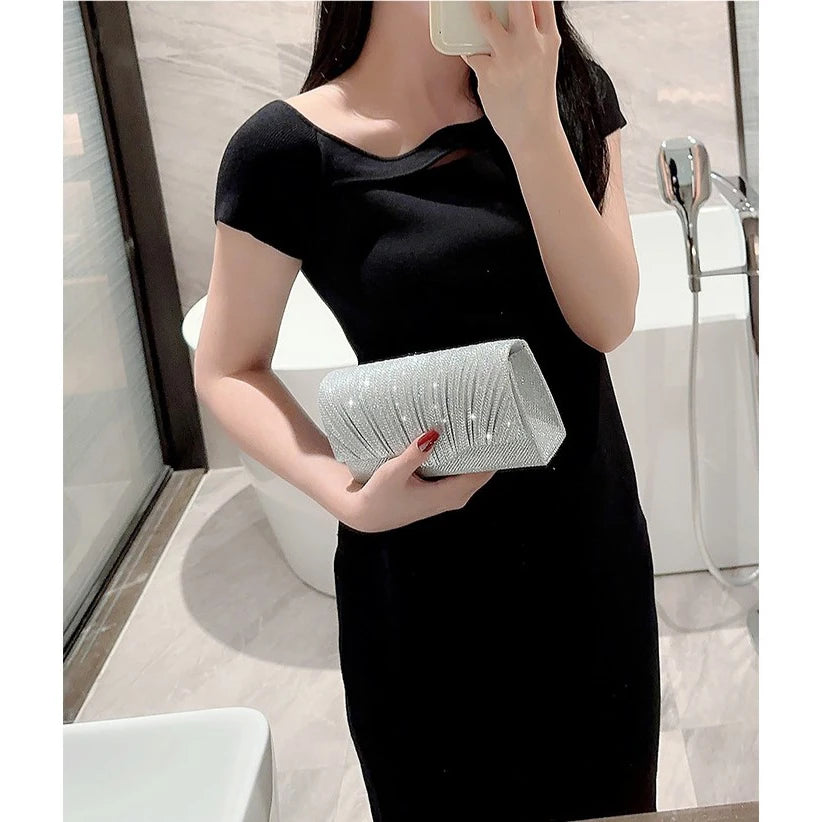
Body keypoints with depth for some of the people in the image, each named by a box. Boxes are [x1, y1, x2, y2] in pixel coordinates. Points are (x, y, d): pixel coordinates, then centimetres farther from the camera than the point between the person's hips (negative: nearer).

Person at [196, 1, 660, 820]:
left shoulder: (573, 93, -3)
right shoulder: (287, 149, -14)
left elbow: (607, 319, -13)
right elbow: (228, 371, -5)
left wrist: (531, 126, -25)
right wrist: (349, 497, -21)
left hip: (591, 534, 4)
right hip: (421, 565, -3)